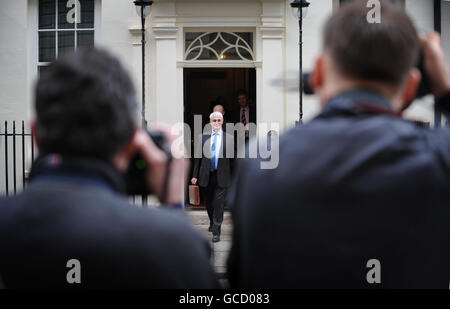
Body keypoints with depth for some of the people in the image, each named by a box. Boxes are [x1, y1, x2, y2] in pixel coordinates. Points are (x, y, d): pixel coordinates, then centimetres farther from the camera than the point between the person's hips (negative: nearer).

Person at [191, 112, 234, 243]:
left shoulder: (229, 138, 1)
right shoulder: (202, 137, 5)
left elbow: (232, 159, 4)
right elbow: (198, 157, 6)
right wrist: (195, 175, 2)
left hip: (221, 177, -2)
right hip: (206, 176, 2)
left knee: (219, 204, -6)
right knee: (208, 203, 16)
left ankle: (216, 232, -2)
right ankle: (212, 223, 40)